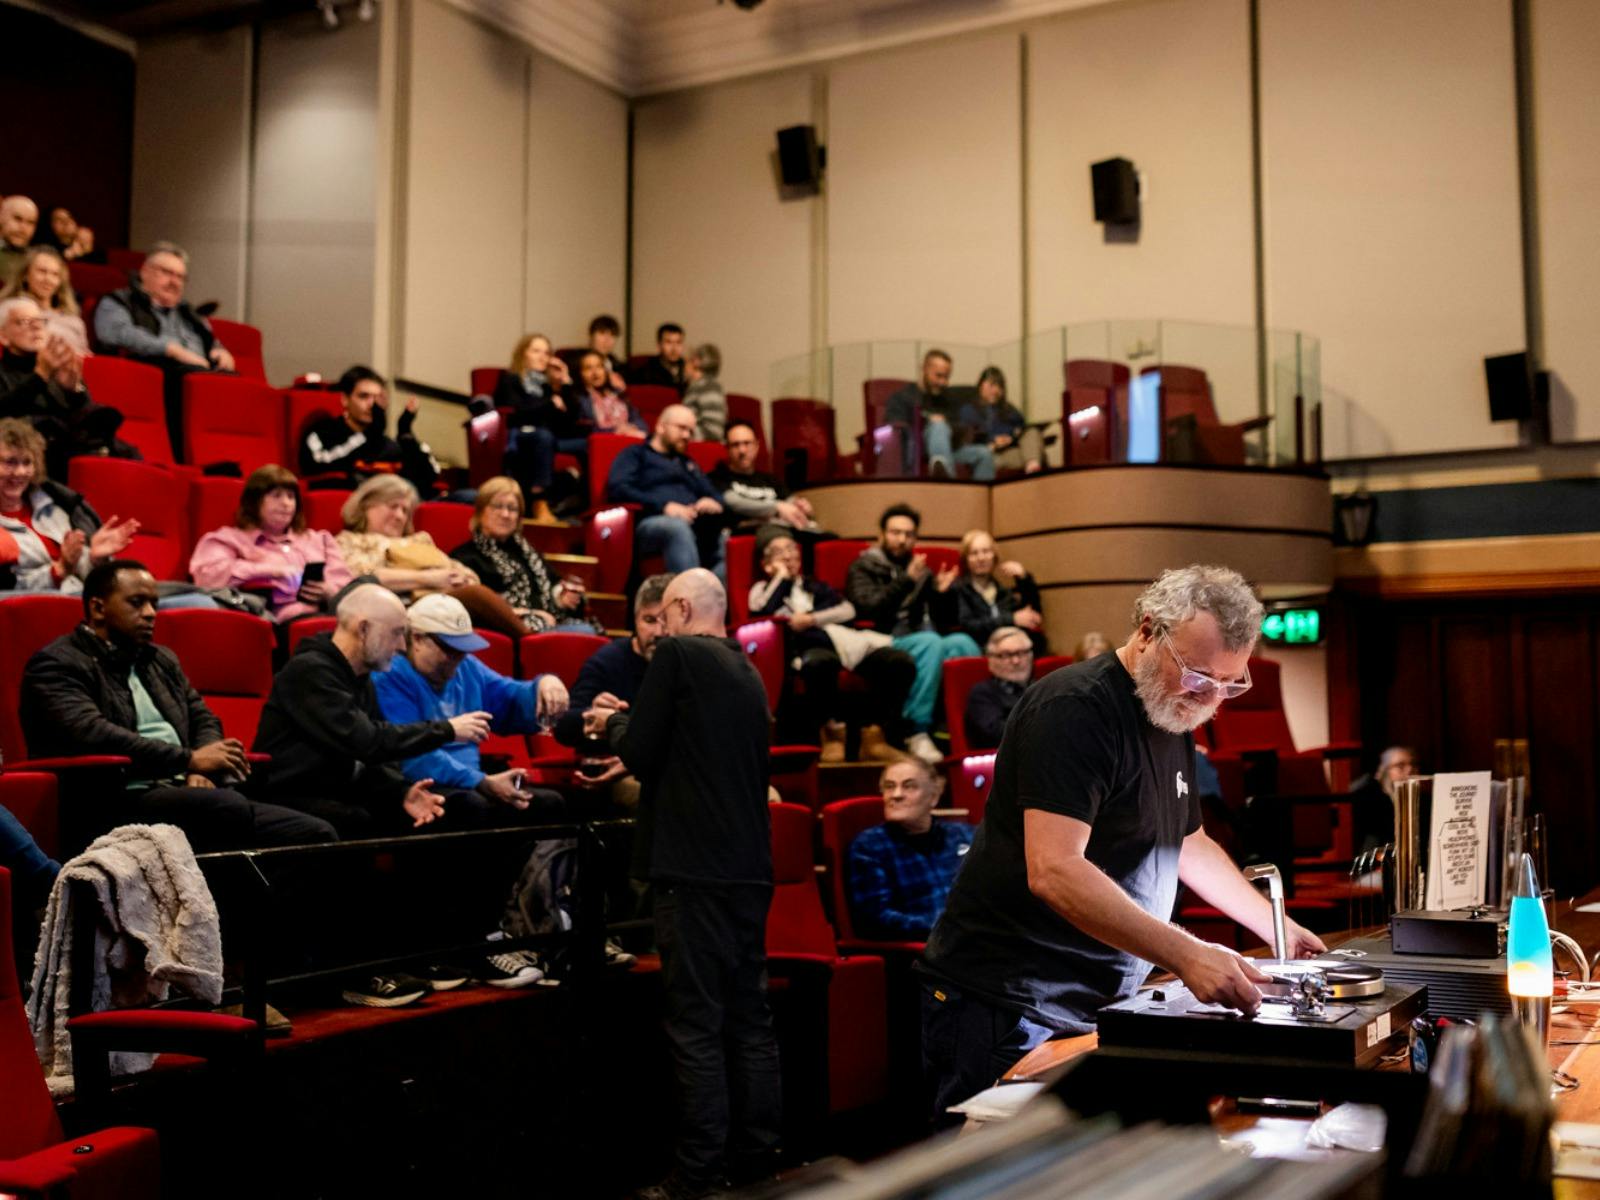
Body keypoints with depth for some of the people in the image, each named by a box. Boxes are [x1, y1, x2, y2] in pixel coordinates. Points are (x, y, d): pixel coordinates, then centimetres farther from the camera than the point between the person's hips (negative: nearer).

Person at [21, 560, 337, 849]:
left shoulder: (162, 660, 26)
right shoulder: (56, 665, 1)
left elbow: (204, 719, 23)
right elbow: (91, 734, -14)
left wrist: (201, 771, -1)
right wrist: (190, 759, -17)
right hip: (122, 802, -7)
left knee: (318, 834, -18)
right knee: (225, 807, -38)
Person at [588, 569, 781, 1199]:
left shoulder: (677, 654, -6)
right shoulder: (746, 671, 15)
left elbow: (640, 752, -7)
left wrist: (615, 723, 13)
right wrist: (634, 727, 26)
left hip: (694, 869, -7)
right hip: (750, 867, 7)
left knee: (697, 1025, -3)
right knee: (751, 1019, 12)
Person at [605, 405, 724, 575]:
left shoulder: (688, 464, 37)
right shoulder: (635, 454, 17)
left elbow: (713, 494, 32)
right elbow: (617, 489, -1)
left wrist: (714, 502, 4)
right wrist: (663, 505, -14)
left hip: (699, 526, 5)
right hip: (655, 522, -5)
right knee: (677, 526, -41)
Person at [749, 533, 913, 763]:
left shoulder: (815, 586, 34)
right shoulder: (763, 589, 25)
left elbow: (849, 610, 17)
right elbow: (762, 613, 0)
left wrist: (812, 619, 2)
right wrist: (782, 577, 12)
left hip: (844, 639, 4)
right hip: (805, 647, -4)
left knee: (901, 661, -24)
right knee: (821, 662, -44)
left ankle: (875, 734, -21)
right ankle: (831, 733, -26)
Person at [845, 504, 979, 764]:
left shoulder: (921, 570, 22)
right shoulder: (863, 568, 8)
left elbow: (944, 622, 20)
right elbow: (867, 609, -11)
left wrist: (942, 593, 1)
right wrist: (906, 581, -17)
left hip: (926, 644, 4)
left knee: (963, 643, -28)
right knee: (930, 642, -35)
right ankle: (918, 732, -35)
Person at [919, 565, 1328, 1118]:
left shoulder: (1174, 716, 14)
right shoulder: (1075, 708, -17)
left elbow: (1188, 844, 29)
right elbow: (1053, 872, -28)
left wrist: (1277, 929, 23)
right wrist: (1187, 956, -32)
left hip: (1099, 1008, 9)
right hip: (1007, 1009, -9)